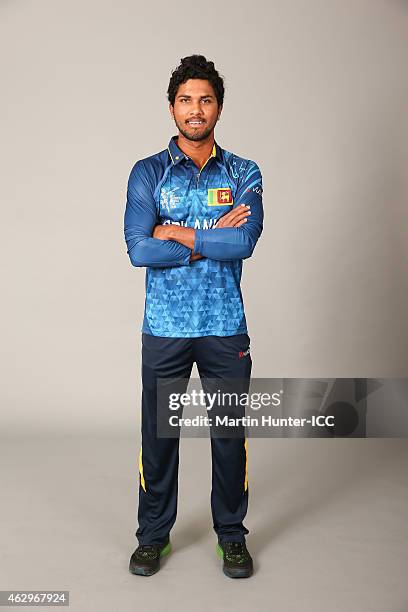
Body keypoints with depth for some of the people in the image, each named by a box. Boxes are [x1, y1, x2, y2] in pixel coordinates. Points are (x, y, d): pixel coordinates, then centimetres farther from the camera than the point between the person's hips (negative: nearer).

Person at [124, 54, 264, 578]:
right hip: (164, 328, 0)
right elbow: (138, 250, -13)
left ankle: (232, 535, 30)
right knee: (158, 434, 10)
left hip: (226, 327, 1)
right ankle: (153, 535, 30)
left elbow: (245, 243, -15)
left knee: (230, 433, 10)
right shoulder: (148, 172, 2)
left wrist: (176, 232, -12)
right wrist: (213, 238, -12)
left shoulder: (244, 174, 3)